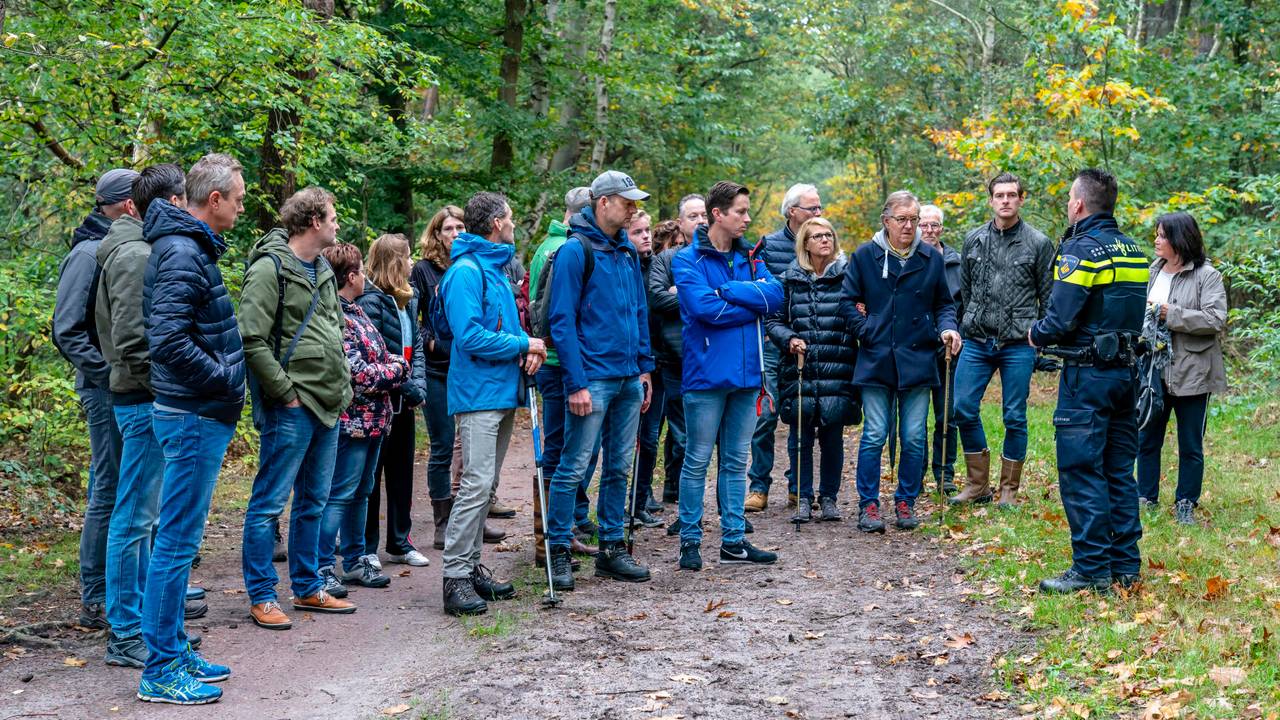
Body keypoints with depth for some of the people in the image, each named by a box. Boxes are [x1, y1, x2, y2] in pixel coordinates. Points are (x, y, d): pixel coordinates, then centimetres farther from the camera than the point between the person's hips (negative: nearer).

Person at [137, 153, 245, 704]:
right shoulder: (182, 254, -17)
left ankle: (173, 650, 26)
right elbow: (168, 342, -26)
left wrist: (227, 379, 12)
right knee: (176, 543, -4)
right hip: (193, 416, -10)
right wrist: (225, 378, -16)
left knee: (178, 539, 16)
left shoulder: (192, 247, 14)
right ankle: (161, 670, 3)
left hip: (201, 414, 10)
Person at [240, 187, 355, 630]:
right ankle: (261, 597, 4)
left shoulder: (323, 270, 16)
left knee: (314, 502, 15)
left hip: (328, 406, 9)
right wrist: (286, 392, -16)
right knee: (270, 502, -2)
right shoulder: (270, 268, -12)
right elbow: (252, 340, -19)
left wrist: (343, 386, 16)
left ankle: (308, 589, 25)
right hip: (291, 408, -9)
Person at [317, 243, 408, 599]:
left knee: (360, 492, 17)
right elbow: (358, 372, -21)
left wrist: (395, 364, -1)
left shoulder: (354, 311, 14)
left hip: (372, 419, 10)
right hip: (353, 419, -10)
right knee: (339, 495, -6)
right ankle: (323, 568, -1)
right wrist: (397, 369, -5)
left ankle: (355, 561, 27)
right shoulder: (336, 317, -19)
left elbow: (379, 356, 21)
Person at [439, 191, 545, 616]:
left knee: (486, 485, 13)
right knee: (476, 484, -13)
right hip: (479, 393, -10)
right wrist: (523, 345, -12)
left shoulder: (496, 269, 18)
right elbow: (471, 336, -21)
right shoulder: (466, 271, -13)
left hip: (503, 391, 10)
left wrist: (527, 349, 3)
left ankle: (471, 566, 21)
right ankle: (455, 578, -10)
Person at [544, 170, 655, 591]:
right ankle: (558, 552, 5)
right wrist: (576, 383, -17)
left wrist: (645, 367, 12)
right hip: (592, 378, -7)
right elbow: (561, 321, -13)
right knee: (574, 467, -4)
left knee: (619, 467, 12)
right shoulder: (575, 251, -9)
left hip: (628, 379, 7)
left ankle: (612, 548, 20)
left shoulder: (628, 252, 13)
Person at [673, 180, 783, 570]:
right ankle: (690, 540, 10)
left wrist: (727, 290, -15)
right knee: (697, 461, 1)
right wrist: (754, 304, -9)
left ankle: (733, 540, 18)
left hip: (746, 374, 6)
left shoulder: (749, 258, 12)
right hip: (707, 374, -6)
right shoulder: (688, 260, -5)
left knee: (736, 462, 11)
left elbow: (776, 293, -5)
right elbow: (704, 307, -20)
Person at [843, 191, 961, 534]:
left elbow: (944, 303, 14)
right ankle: (868, 505, 8)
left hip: (917, 360, 2)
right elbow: (848, 301, 5)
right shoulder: (865, 256, 1)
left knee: (914, 438, 5)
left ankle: (906, 502, 17)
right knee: (874, 435, -1)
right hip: (876, 360, -2)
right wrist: (864, 331, -5)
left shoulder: (931, 258, 6)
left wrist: (946, 327, -4)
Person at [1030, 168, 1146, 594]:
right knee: (1119, 472, 13)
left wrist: (1036, 335, 2)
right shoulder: (1133, 252, 11)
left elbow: (1060, 319, -20)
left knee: (1081, 472, -3)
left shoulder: (1082, 250, -13)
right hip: (1126, 371, 8)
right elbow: (1133, 315, 15)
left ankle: (1091, 570, -2)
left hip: (1087, 376, -8)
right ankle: (1125, 566, 18)